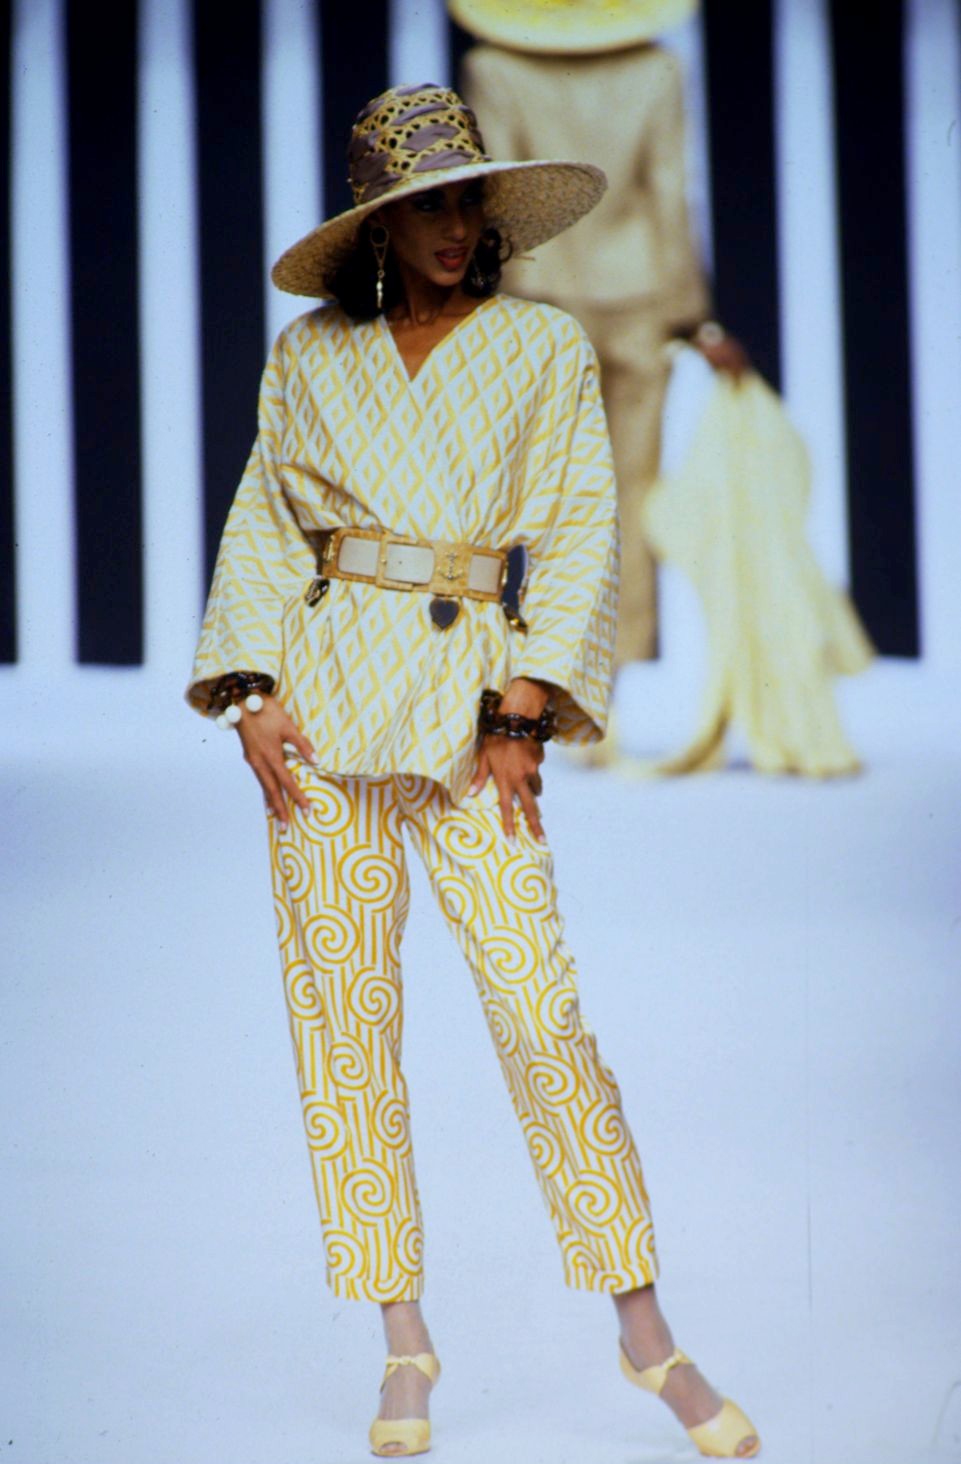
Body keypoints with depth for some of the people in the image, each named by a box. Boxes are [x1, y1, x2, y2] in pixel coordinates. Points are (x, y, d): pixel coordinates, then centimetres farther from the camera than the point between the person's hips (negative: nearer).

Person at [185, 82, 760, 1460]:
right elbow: (264, 529, 11)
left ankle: (649, 1337, 0)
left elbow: (580, 532, 1)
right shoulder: (310, 355, 11)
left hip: (474, 697, -2)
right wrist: (251, 696, -2)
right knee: (343, 1021, 1)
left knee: (542, 1011, -9)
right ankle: (405, 1340, 10)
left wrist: (526, 710, -9)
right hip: (326, 697, 2)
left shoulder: (546, 347, 7)